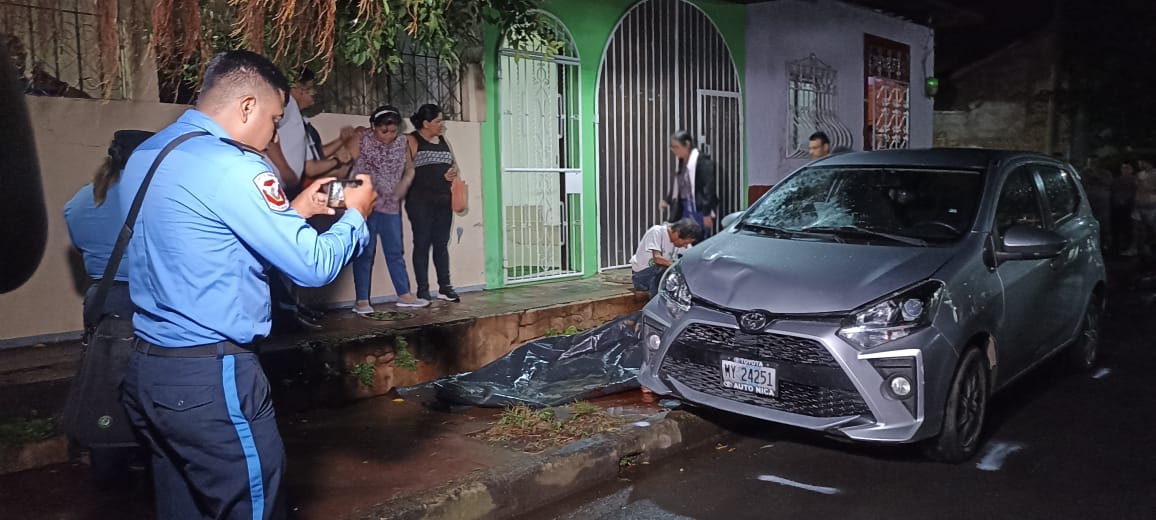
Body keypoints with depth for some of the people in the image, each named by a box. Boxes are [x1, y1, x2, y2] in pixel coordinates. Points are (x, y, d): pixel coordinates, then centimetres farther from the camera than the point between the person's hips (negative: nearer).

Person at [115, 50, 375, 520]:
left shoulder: (145, 155, 10)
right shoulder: (230, 166, -18)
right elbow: (314, 266, -16)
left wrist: (292, 211, 19)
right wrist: (355, 215, 1)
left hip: (144, 372, 9)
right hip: (210, 379, -9)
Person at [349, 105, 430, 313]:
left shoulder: (402, 143, 4)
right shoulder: (363, 142, -8)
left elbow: (409, 168, 14)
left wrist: (404, 184, -3)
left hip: (391, 206, 4)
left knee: (396, 251, 11)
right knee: (364, 252, 1)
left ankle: (404, 294, 20)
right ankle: (362, 300, 7)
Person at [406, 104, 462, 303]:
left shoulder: (443, 140, 16)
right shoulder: (412, 141, -4)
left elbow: (453, 163, 24)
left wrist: (453, 171, 2)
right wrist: (399, 193, -25)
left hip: (444, 201, 6)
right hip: (421, 202, -6)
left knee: (442, 243, 9)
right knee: (422, 244, 0)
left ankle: (444, 287, 16)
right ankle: (423, 291, 5)